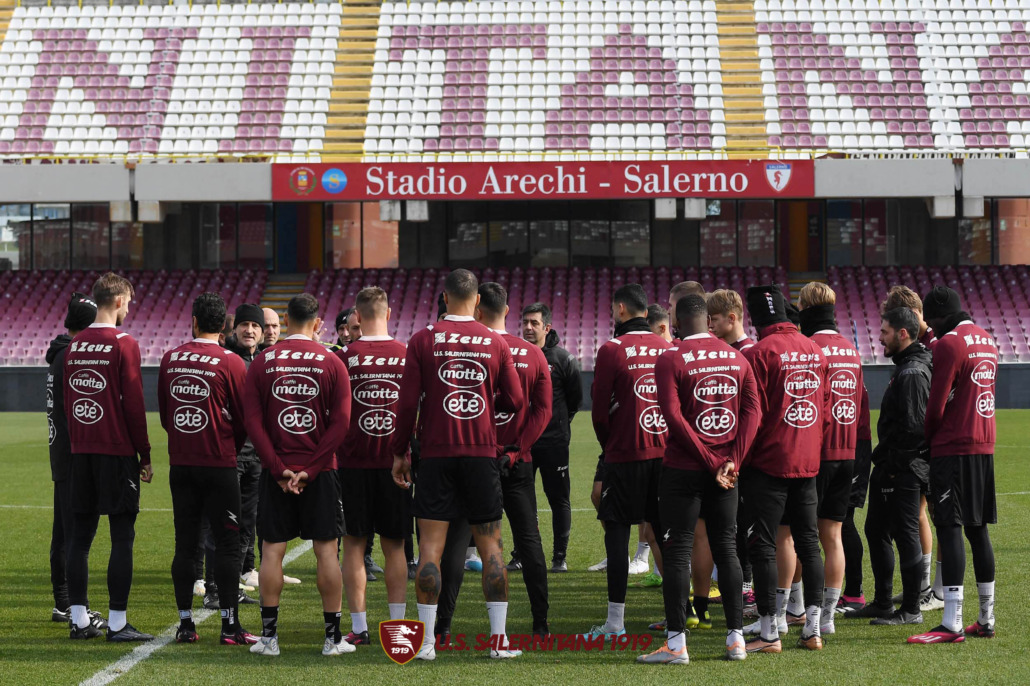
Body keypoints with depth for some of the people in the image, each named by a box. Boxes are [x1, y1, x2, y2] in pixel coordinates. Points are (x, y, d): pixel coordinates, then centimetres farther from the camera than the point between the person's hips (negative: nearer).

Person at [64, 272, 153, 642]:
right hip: (117, 452, -6)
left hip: (81, 453, 6)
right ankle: (117, 622, -4)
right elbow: (133, 404, -11)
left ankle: (79, 620, 12)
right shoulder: (123, 345, -9)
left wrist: (79, 444, 18)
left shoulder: (74, 346, 10)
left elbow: (67, 402, 13)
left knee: (80, 535, 9)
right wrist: (145, 455, -4)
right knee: (122, 537, -3)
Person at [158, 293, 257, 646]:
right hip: (219, 464, -4)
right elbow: (244, 419, -2)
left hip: (180, 464, 4)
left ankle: (185, 623, 10)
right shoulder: (231, 363, -8)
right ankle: (230, 626, -1)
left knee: (184, 544, 8)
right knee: (227, 544, 0)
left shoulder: (170, 359, 4)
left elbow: (164, 414, 13)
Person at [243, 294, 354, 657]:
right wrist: (311, 469, -8)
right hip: (321, 471, -1)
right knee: (327, 549, 4)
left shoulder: (262, 363, 1)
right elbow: (341, 422, -7)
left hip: (276, 472, 1)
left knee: (272, 550, 6)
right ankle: (333, 637, 6)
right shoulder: (331, 363, -1)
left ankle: (269, 635, 7)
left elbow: (252, 421, -5)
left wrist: (279, 469, -6)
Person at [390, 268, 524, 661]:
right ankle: (499, 639, 5)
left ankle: (426, 640, -1)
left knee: (430, 547, 1)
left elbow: (408, 402, -3)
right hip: (483, 452, 1)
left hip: (436, 453, -1)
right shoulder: (495, 343, 2)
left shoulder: (423, 341, -2)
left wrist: (400, 452, 6)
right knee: (491, 547, 7)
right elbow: (514, 402, 3)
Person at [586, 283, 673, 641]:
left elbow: (600, 409, -6)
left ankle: (615, 621, -2)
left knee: (617, 532, 0)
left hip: (625, 454, -5)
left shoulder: (612, 350, -9)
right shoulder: (667, 348, 6)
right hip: (665, 451, 5)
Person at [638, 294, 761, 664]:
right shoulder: (737, 359, 8)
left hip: (684, 468, -5)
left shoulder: (670, 360, -7)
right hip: (727, 468, 5)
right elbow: (752, 411, 1)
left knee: (678, 552, -1)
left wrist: (712, 462, -13)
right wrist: (732, 460, -5)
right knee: (726, 549, 11)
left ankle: (676, 643, -3)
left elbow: (674, 416, -16)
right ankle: (736, 638, 12)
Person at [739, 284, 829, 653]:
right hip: (808, 462, 6)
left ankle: (769, 632, 0)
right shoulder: (816, 351, 8)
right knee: (808, 542, 12)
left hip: (768, 461, -6)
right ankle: (813, 628, 13)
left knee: (763, 545, 0)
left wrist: (740, 460, -6)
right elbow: (825, 406, 13)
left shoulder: (758, 353, -13)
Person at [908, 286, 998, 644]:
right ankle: (986, 620, 16)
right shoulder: (987, 340, 14)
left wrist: (925, 441, 3)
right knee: (978, 529, 12)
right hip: (984, 447, 8)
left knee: (949, 528, -9)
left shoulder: (949, 343, -12)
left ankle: (952, 624, -14)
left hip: (953, 449, -8)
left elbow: (937, 404, -13)